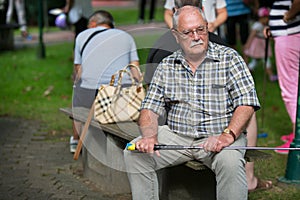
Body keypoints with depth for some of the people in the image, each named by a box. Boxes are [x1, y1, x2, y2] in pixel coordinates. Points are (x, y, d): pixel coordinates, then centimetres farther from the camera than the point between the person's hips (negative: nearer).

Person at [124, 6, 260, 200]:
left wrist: (228, 135, -25)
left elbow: (246, 103, -9)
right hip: (176, 135, 4)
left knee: (230, 162, -34)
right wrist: (150, 136, -14)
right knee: (134, 153, -16)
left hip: (219, 135, -3)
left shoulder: (229, 58, -1)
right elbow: (150, 108, 7)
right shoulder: (166, 66, 10)